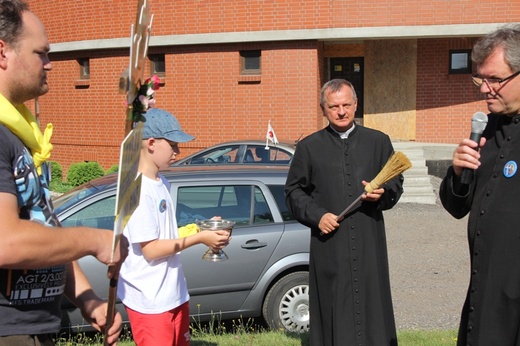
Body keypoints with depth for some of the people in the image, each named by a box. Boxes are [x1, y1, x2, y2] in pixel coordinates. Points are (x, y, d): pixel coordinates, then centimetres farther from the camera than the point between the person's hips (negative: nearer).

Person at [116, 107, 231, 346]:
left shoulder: (161, 183, 8)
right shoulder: (137, 190, -20)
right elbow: (150, 249, -22)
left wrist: (203, 228, 1)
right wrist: (199, 238, -18)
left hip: (174, 294, 9)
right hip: (149, 301, -9)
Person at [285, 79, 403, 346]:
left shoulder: (378, 141, 8)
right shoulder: (309, 147, 6)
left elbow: (396, 184, 12)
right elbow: (293, 191, 9)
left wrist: (382, 194, -10)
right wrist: (316, 216, -7)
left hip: (370, 243, 1)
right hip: (329, 244, -1)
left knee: (372, 311, 4)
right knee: (333, 312, 3)